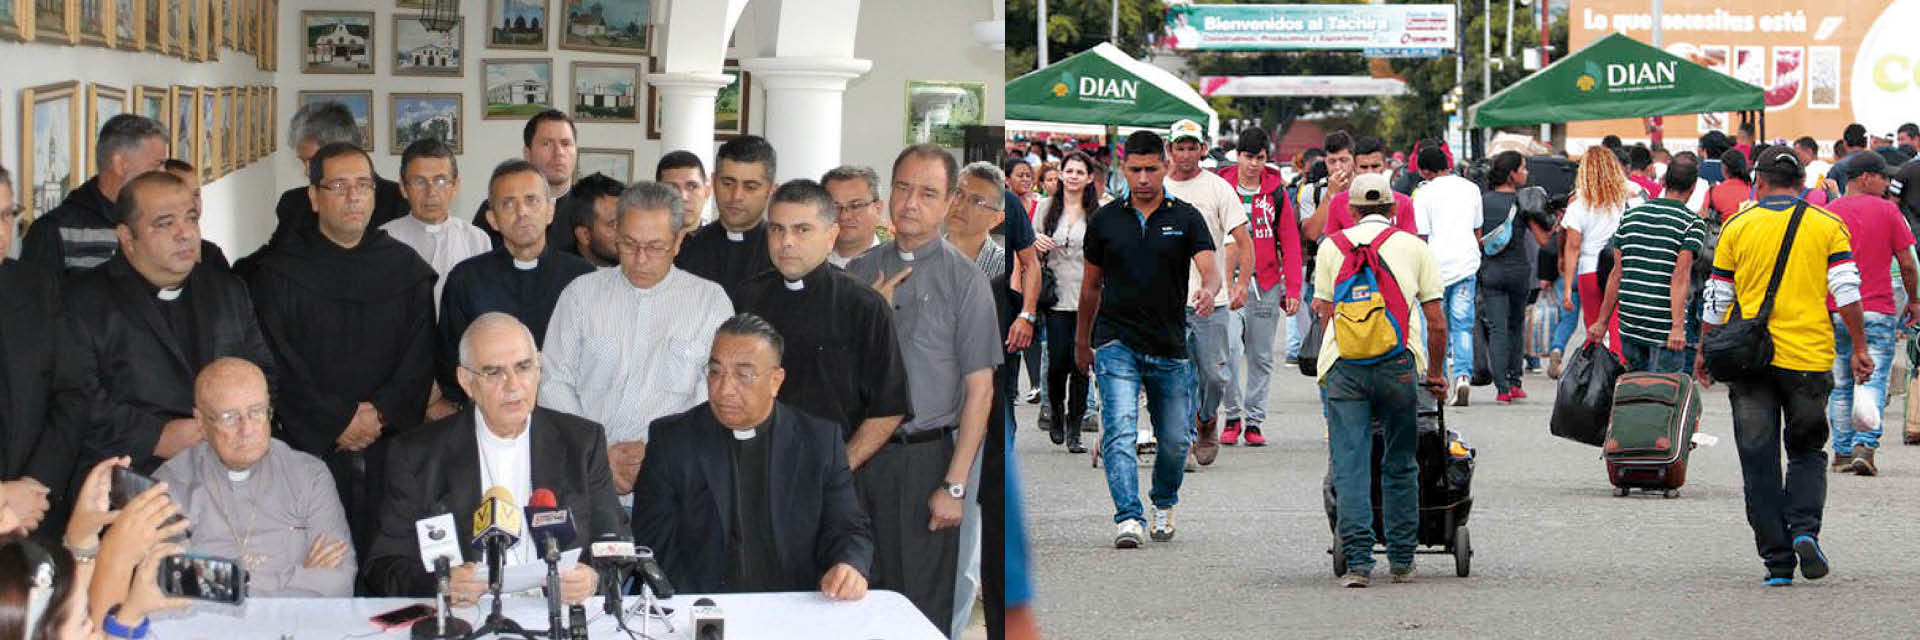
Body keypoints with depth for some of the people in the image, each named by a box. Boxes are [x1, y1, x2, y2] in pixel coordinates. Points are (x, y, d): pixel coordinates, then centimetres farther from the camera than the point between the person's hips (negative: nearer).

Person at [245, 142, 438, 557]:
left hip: (391, 443, 2)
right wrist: (339, 422, -9)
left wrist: (381, 413, -9)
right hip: (310, 444, -2)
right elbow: (277, 366, -3)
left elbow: (421, 358, 6)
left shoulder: (406, 269, 13)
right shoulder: (278, 270, 5)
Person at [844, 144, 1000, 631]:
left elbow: (979, 389, -7)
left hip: (924, 459, -4)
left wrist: (955, 485, -12)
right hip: (858, 452, 4)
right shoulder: (861, 271, 10)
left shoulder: (965, 281, -4)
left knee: (923, 603, 0)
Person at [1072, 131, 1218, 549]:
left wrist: (1209, 290, -36)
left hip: (1169, 348, 1)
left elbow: (1209, 267, -12)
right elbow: (1091, 285, 16)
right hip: (1117, 344, -1)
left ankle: (1164, 504, 35)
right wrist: (1082, 341, 21)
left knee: (1175, 440, 7)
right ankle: (1128, 518, -23)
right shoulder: (1105, 220, 6)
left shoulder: (1186, 218, 2)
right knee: (1120, 430, -18)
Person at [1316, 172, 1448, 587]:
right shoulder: (1414, 247, 13)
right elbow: (1436, 323, 10)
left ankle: (1358, 561, -9)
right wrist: (1436, 373, 20)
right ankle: (1401, 561, 14)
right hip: (1399, 364, 0)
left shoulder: (1331, 248, 14)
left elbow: (1325, 312, 10)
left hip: (1343, 365, 0)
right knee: (1400, 466, 11)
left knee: (1349, 467, -1)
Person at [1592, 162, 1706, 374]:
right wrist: (1677, 327, -19)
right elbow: (1680, 276, -15)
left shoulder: (1629, 216, 10)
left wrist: (1603, 322, 13)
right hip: (1664, 325, -5)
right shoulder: (1693, 223, -4)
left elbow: (1617, 273, 10)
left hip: (1629, 324, 5)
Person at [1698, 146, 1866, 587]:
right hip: (1809, 358, 0)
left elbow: (1717, 300, 5)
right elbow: (1846, 290, -5)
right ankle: (1805, 529, -7)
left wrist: (1704, 352, 15)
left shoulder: (1737, 227, 2)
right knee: (1807, 452, 17)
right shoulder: (1828, 225, 2)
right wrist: (1859, 348, 1)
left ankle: (1778, 561, 2)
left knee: (1760, 463, 5)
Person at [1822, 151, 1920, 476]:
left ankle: (1843, 451, 14)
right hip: (1878, 312, -3)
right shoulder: (1887, 211, -2)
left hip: (1835, 312, 3)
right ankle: (1865, 447, -16)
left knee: (1840, 386, 11)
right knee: (1874, 381, -4)